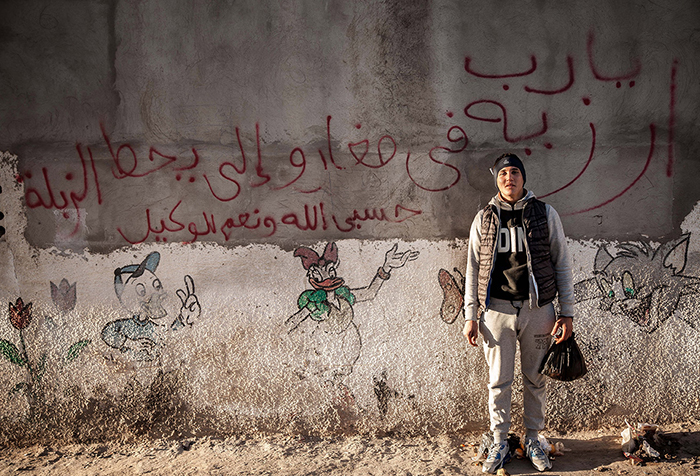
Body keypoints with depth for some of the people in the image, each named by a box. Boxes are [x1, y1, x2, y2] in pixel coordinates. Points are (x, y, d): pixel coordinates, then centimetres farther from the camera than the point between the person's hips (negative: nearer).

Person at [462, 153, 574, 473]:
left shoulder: (545, 214, 4)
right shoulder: (483, 219, 6)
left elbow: (562, 264, 5)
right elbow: (473, 269, 8)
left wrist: (567, 312, 0)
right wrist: (470, 315, 3)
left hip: (538, 310, 0)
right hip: (497, 309, 0)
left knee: (535, 379, 10)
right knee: (499, 381, 6)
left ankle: (532, 441, 26)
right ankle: (499, 444, 20)